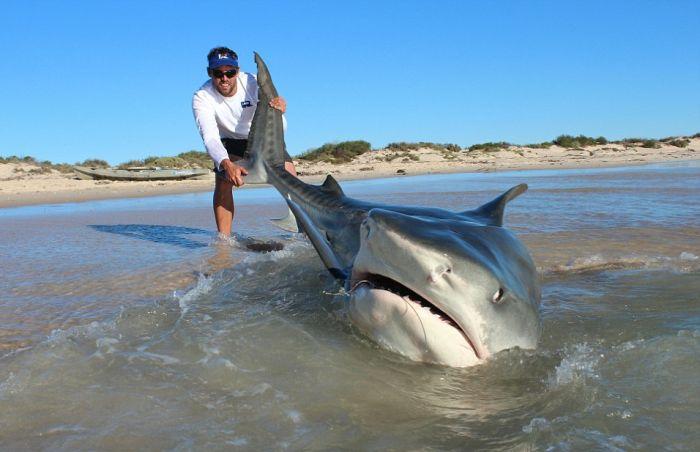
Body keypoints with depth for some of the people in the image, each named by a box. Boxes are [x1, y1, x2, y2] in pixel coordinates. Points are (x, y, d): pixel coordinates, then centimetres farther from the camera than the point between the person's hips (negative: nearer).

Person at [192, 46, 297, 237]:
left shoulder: (252, 83, -28)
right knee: (223, 179, -23)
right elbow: (210, 138, -41)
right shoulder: (202, 98, -28)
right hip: (230, 142, 0)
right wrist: (227, 164, -61)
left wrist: (278, 111, -59)